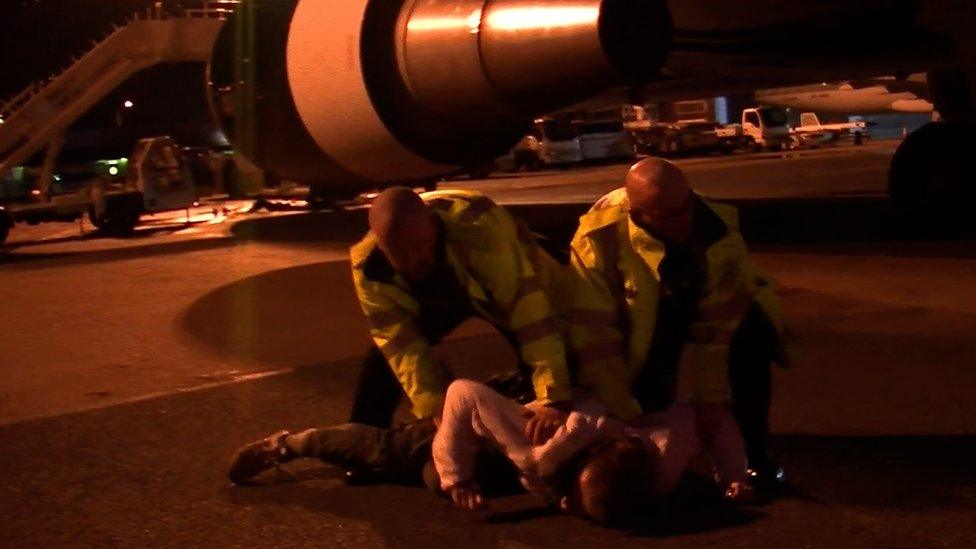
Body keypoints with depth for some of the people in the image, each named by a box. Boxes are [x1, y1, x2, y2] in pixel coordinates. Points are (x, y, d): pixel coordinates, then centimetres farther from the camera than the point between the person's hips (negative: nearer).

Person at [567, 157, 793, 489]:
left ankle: (756, 453, -11)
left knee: (754, 337, -27)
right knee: (647, 406, -16)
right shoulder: (599, 237, -35)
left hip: (711, 302, 0)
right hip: (644, 318, 0)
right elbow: (593, 333, -32)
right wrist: (626, 414, -30)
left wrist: (712, 402, -27)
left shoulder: (717, 224, -32)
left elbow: (719, 322, -27)